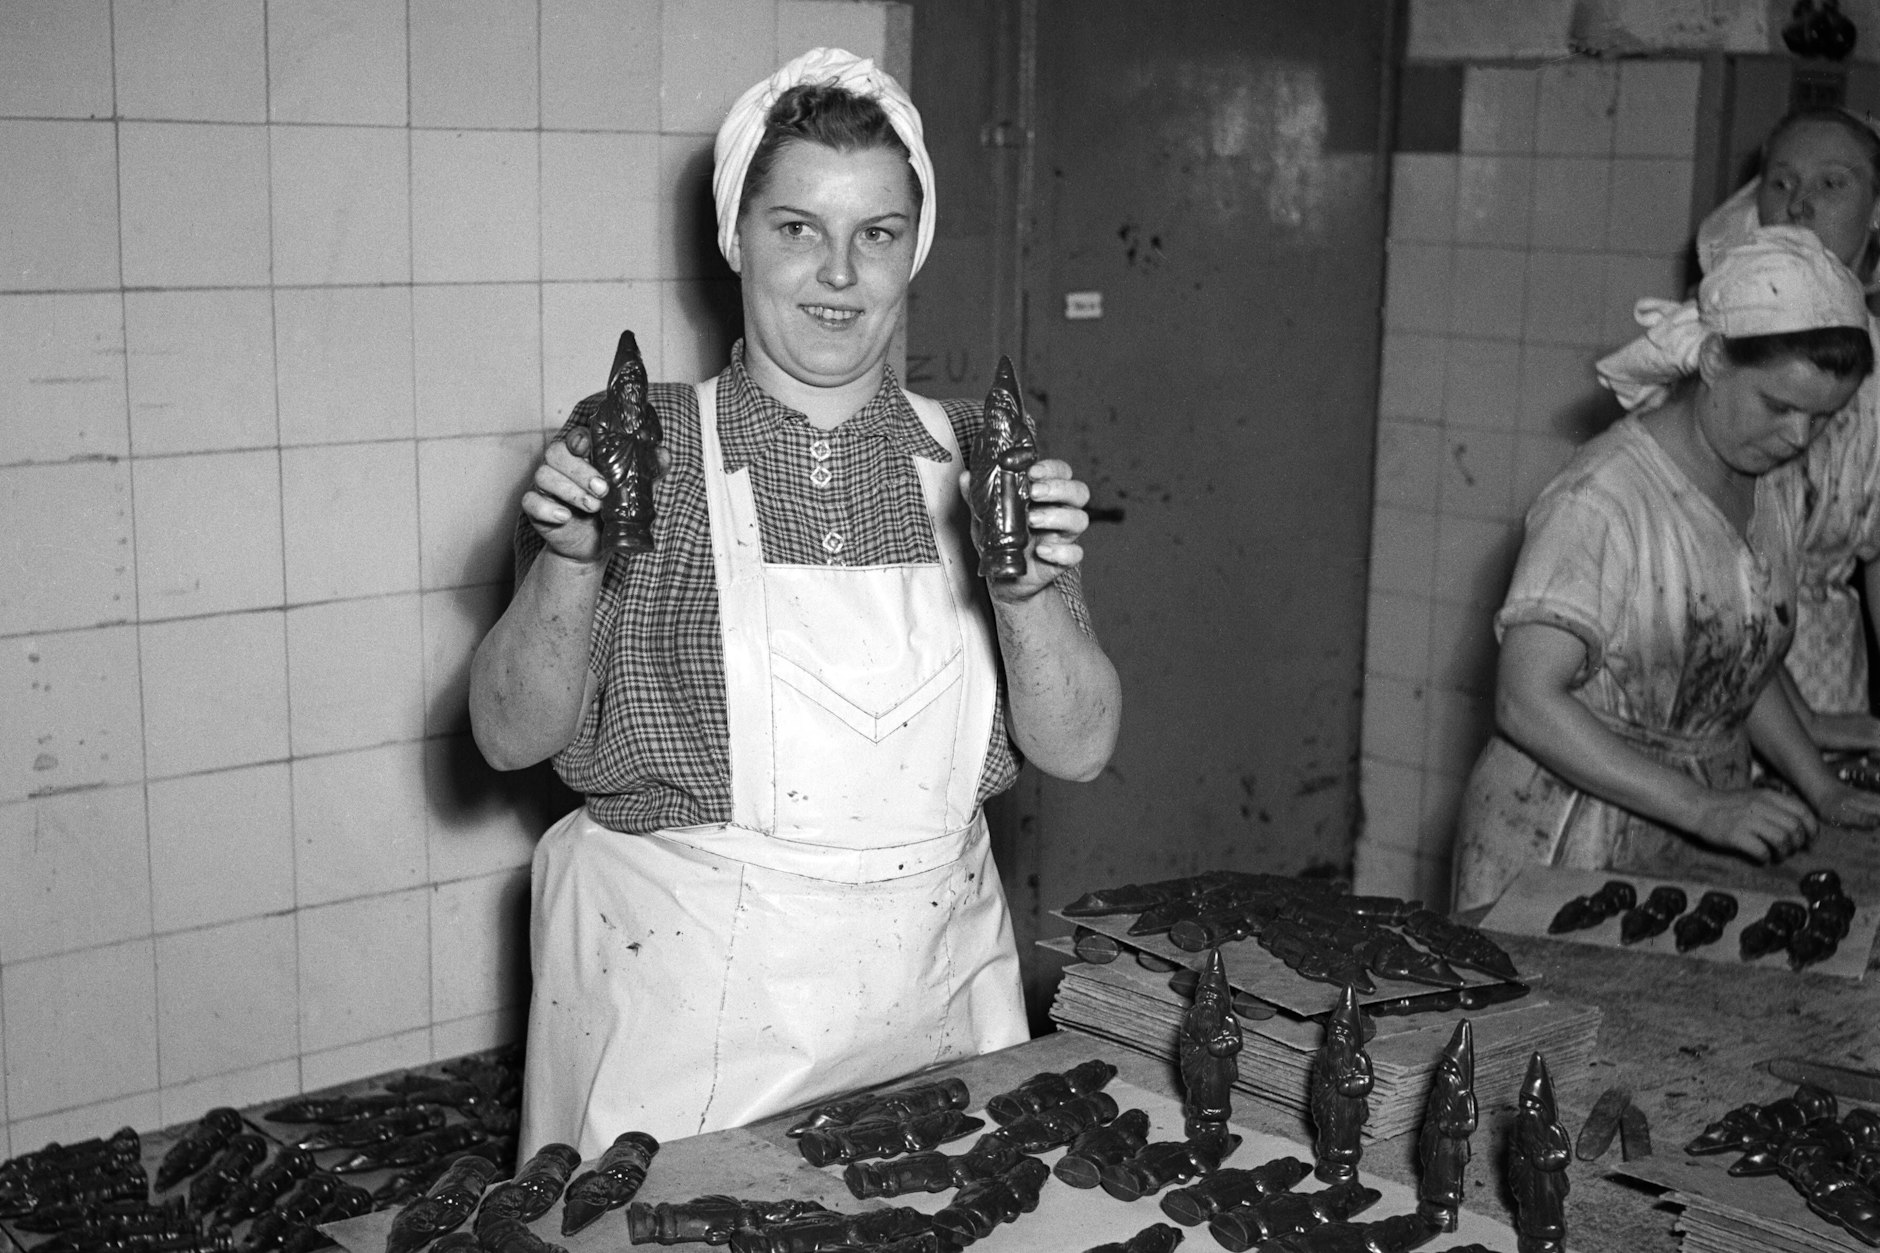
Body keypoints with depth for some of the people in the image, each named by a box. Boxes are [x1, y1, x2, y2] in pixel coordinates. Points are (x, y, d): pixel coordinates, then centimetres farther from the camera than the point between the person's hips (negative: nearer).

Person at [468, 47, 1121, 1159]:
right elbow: (513, 734, -4)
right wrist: (570, 565, -22)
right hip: (680, 996, -2)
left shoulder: (975, 460, 0)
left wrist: (1029, 595, -21)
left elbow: (1078, 748, -3)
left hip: (935, 984, 3)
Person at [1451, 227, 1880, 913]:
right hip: (1563, 852, -7)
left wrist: (1824, 791, 9)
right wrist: (1703, 808, -27)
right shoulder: (1601, 497, -20)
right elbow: (1526, 703, -24)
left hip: (1694, 855, 7)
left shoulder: (1764, 493, 6)